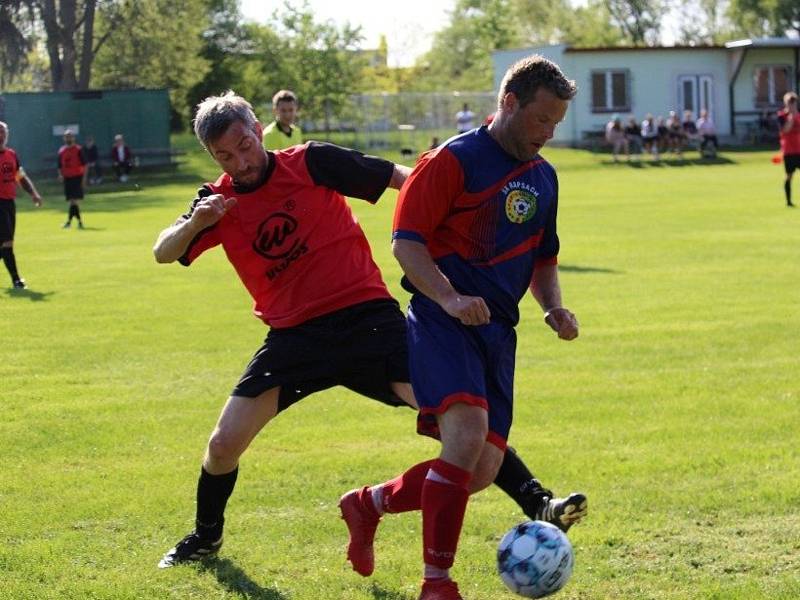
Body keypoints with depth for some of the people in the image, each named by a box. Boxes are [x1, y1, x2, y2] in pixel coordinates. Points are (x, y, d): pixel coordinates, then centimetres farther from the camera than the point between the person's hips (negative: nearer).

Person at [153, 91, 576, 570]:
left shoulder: (311, 163, -5)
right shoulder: (219, 202, 4)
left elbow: (400, 178, -5)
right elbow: (164, 253, -1)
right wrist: (195, 223, -22)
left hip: (366, 315, -3)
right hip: (293, 336, 3)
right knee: (225, 443, -3)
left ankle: (537, 503, -12)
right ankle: (207, 534, 25)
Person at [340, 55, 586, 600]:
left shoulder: (543, 177, 17)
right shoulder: (455, 160, -6)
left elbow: (543, 259, 28)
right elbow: (406, 241, -11)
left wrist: (554, 308, 9)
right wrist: (450, 297, -25)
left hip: (498, 330, 7)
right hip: (443, 323, -7)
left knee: (481, 471, 1)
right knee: (468, 432, -26)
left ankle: (370, 503, 26)